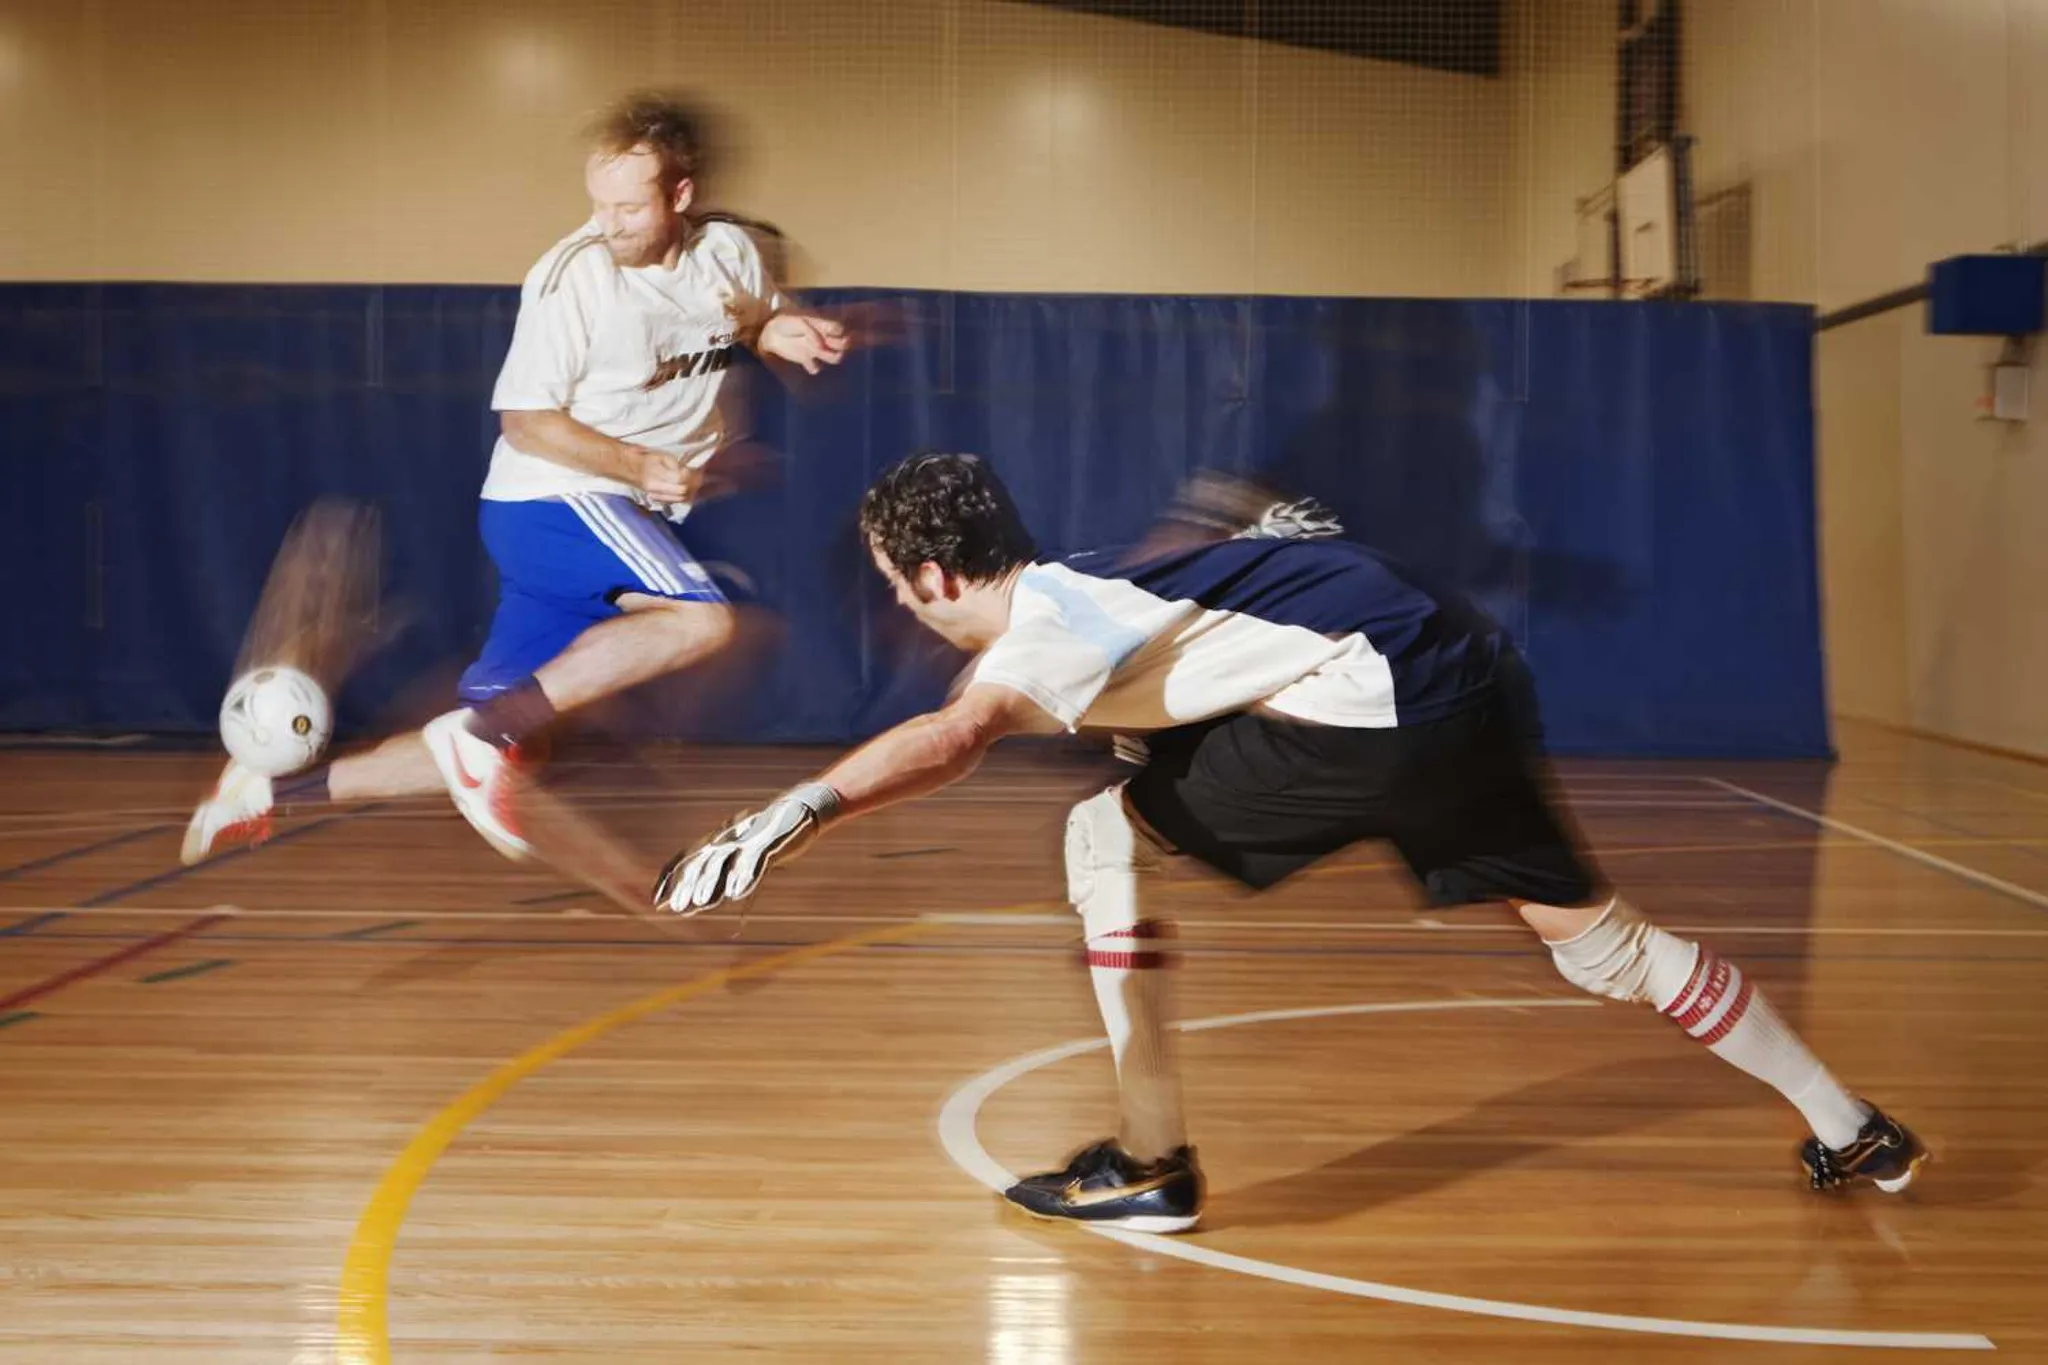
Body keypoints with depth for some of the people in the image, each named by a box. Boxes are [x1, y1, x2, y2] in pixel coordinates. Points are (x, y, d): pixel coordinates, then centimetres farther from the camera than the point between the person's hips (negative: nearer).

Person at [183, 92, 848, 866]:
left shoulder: (727, 252, 2)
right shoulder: (571, 275, -15)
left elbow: (760, 318, 23)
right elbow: (526, 421, -12)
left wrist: (783, 332, -1)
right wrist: (639, 466, -24)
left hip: (629, 514, 6)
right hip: (550, 503, -6)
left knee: (495, 749, 5)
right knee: (702, 618, -32)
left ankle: (271, 794, 15)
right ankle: (486, 733, -28)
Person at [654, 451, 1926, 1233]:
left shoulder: (1043, 626, -6)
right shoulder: (1092, 583, 19)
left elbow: (955, 735, -29)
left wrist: (794, 814, -39)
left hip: (1384, 702, -10)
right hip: (1473, 670, 10)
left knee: (1107, 838, 1)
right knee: (1594, 933, 20)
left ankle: (1155, 1165, 4)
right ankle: (1855, 1134, 31)